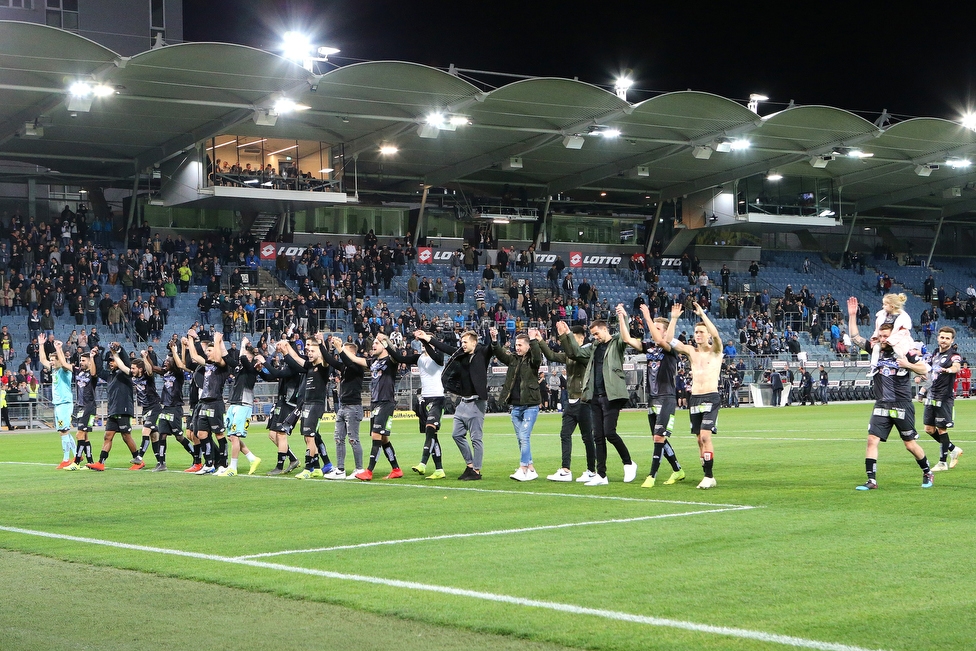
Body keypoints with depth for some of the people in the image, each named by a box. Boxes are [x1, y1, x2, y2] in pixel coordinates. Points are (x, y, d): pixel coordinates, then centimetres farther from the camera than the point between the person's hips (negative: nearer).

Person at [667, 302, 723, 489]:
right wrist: (674, 319, -6)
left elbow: (716, 335, -20)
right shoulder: (691, 351, 12)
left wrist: (703, 315, -19)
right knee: (700, 439, 5)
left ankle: (709, 476, -14)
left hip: (711, 398, -5)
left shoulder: (716, 351, 1)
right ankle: (708, 477, 10)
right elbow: (668, 340, 2)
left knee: (705, 436, -16)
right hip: (694, 398, 5)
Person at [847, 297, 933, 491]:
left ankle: (927, 473, 27)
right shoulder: (875, 348, 5)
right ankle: (871, 480, -6)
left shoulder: (905, 352, -6)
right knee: (872, 440, -9)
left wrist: (907, 364, -17)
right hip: (881, 405, 4)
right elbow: (855, 337, 9)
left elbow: (924, 369, -2)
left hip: (902, 406, -4)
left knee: (910, 444, 4)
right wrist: (852, 315, 0)